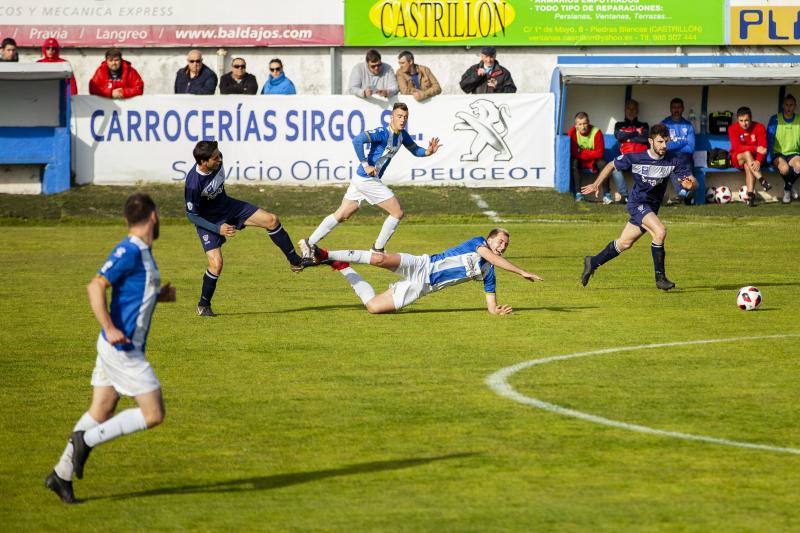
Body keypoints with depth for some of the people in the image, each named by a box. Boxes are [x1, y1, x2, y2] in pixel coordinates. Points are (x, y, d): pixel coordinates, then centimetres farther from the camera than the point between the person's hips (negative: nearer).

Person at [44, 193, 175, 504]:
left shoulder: (142, 252, 13)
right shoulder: (128, 252, -16)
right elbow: (96, 287, -23)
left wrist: (159, 296, 13)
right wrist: (110, 329, -29)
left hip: (127, 347, 9)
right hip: (122, 348, -9)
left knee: (101, 413, 10)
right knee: (154, 414, -7)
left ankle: (62, 475, 13)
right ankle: (88, 439, -4)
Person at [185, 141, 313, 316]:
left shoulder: (217, 162, -16)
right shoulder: (193, 184, -34)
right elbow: (191, 215, -22)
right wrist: (218, 229, -27)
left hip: (226, 206, 6)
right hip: (208, 221, -6)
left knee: (271, 220, -3)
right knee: (216, 263, -18)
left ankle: (295, 262, 12)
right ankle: (203, 305, 5)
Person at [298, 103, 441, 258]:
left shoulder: (402, 135, 8)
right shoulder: (383, 133, -19)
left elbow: (415, 150, 19)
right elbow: (357, 140, -29)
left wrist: (428, 152, -3)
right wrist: (365, 165, -29)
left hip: (362, 179, 9)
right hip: (367, 180, -9)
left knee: (341, 215, 13)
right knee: (397, 213, -3)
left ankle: (308, 243, 15)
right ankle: (377, 250, 7)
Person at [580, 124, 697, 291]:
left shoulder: (673, 161, -10)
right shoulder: (635, 158, -14)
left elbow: (693, 184, -12)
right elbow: (612, 165, 3)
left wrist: (690, 183, -35)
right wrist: (597, 184, 0)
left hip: (652, 207, 5)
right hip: (637, 203, -5)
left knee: (625, 243, 15)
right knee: (660, 231, -27)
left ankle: (593, 262, 37)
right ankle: (660, 277, -16)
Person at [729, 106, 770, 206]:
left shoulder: (759, 127, -9)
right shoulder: (733, 129, -10)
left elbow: (763, 148, -17)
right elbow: (737, 147, -23)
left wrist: (758, 161, -37)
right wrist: (755, 148, -34)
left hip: (754, 158, 1)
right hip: (737, 158, -1)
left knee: (748, 166, -34)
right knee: (747, 153, -34)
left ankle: (750, 195, -44)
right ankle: (761, 180, -44)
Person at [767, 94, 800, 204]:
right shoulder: (775, 119, -4)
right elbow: (769, 139, -7)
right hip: (778, 154, -2)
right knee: (784, 168, -37)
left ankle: (787, 188, -4)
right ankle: (788, 188, -1)